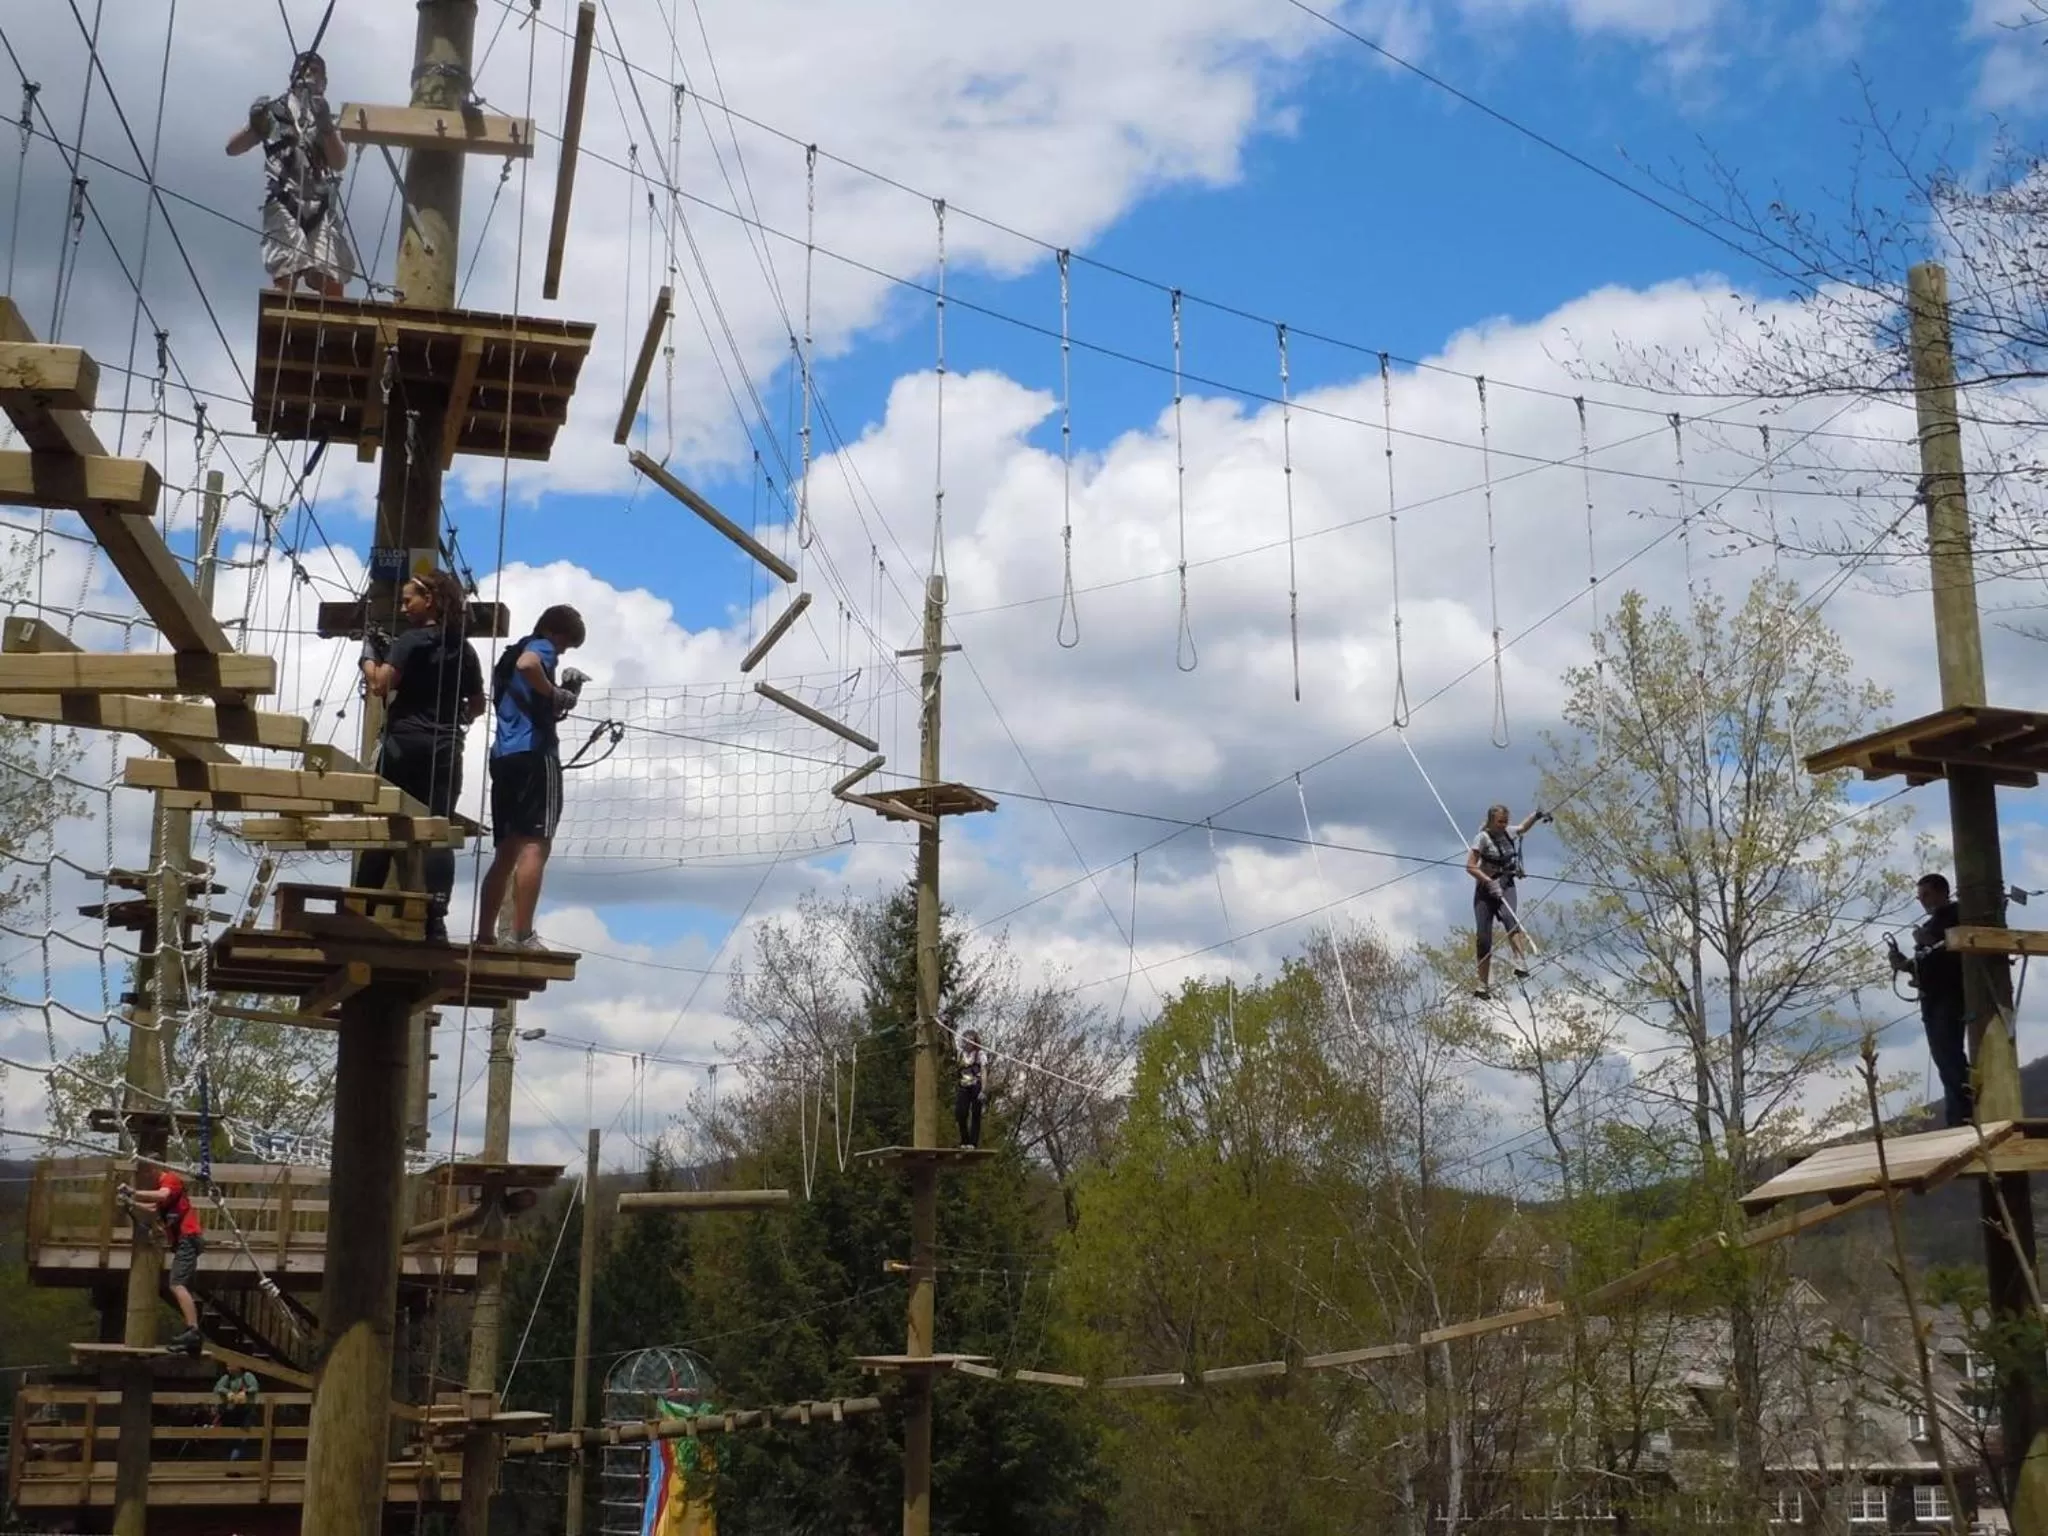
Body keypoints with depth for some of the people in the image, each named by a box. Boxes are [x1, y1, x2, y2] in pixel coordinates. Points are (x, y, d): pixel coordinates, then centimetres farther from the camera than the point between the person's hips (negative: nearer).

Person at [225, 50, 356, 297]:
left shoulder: (330, 118, 24)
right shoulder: (274, 111, 19)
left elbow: (340, 162, 6)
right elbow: (232, 148, 15)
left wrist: (325, 125, -9)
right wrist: (254, 124, -4)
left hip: (321, 205, 2)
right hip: (283, 204, -2)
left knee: (331, 282, -15)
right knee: (286, 278, -21)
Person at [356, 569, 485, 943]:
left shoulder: (411, 641, -5)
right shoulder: (465, 650, 13)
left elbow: (379, 685, -13)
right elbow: (477, 705, 19)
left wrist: (369, 654, 3)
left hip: (405, 742, -4)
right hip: (445, 748, 4)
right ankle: (436, 920, -14)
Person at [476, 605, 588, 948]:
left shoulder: (510, 652, 26)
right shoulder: (541, 648, -1)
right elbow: (526, 664, -26)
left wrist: (560, 696, 21)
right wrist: (555, 694, -13)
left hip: (504, 757, 9)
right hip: (534, 753, -9)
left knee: (507, 851, 11)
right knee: (535, 846, -10)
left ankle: (485, 934, 7)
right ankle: (523, 937, -16)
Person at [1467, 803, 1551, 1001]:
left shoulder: (1509, 833, 5)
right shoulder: (1483, 838, -10)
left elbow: (1523, 827, 31)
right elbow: (1470, 867, -14)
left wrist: (1537, 815, 16)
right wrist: (1489, 882, -24)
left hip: (1506, 885, 2)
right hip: (1485, 888, -2)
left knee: (1508, 916, -31)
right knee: (1483, 937, -5)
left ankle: (1522, 964, -44)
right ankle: (1484, 985, 2)